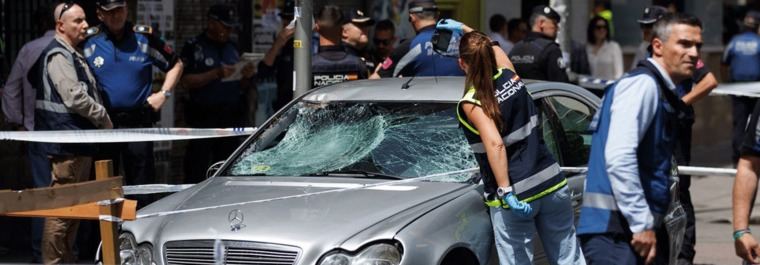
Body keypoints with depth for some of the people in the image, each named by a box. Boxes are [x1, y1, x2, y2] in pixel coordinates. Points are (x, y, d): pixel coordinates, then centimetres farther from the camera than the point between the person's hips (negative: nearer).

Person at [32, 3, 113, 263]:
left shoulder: (73, 55, 19)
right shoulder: (58, 56, -14)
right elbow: (75, 97, -21)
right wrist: (104, 119, -9)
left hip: (78, 142, 11)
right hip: (68, 143, -11)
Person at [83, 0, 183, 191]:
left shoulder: (144, 37, 3)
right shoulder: (89, 41, 2)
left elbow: (175, 65, 14)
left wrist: (164, 94, 3)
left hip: (138, 122, 0)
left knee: (142, 183, 2)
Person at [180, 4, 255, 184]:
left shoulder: (232, 49, 17)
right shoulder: (194, 47, 0)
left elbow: (242, 88, 20)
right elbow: (186, 81, -9)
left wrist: (247, 77, -2)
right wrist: (216, 74, -17)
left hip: (232, 119, 5)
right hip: (203, 118, -5)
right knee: (197, 171, -8)